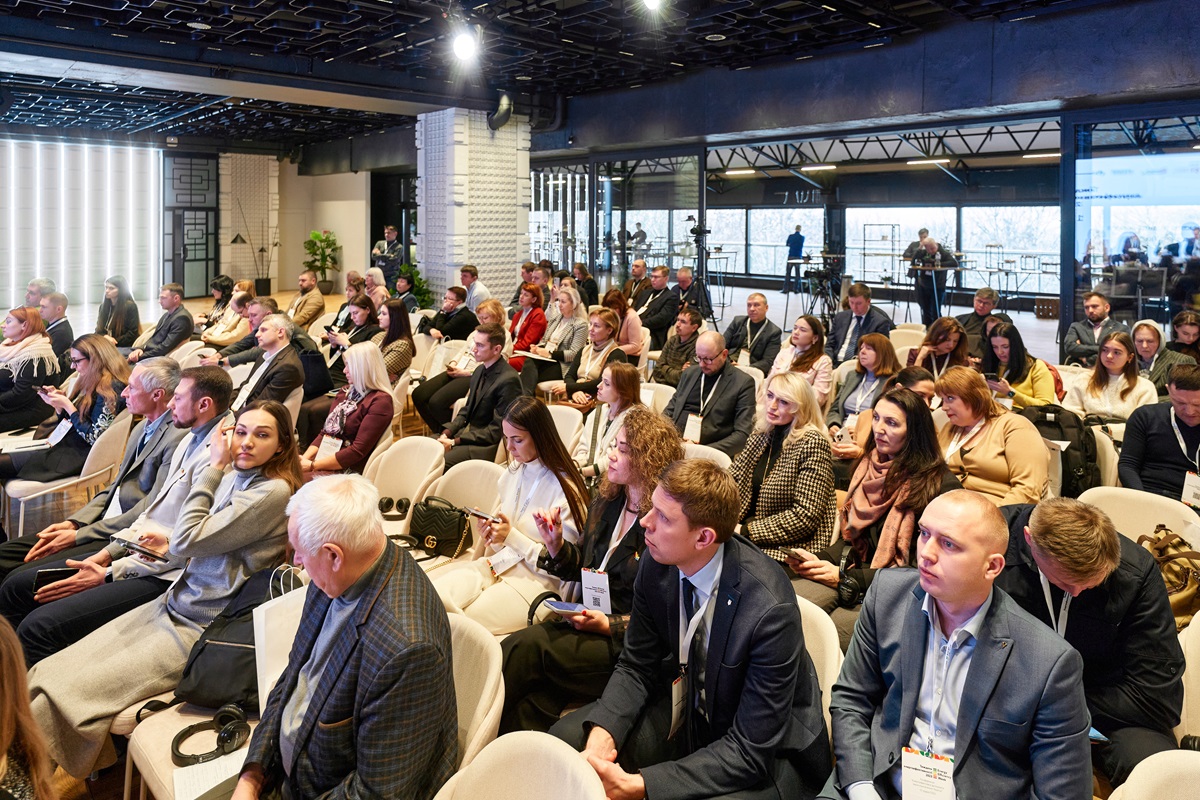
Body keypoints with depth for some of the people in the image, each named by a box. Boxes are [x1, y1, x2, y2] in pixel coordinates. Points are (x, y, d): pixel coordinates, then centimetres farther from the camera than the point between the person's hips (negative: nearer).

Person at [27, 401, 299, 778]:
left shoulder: (274, 493, -19)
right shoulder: (235, 477, 7)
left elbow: (187, 540, -17)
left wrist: (215, 466, -12)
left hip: (199, 630, -8)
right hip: (173, 603, 8)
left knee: (66, 696, -13)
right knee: (46, 674, -1)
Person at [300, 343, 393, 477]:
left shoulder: (380, 401, -10)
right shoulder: (346, 391, 15)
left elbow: (358, 450, -15)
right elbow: (325, 432, 17)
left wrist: (312, 465, -16)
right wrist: (305, 458, -2)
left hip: (346, 470, -7)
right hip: (324, 459, 7)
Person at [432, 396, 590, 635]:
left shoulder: (565, 489, -9)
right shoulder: (512, 473, 13)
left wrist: (512, 537, -16)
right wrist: (489, 533, -3)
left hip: (535, 580, -6)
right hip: (498, 566, 6)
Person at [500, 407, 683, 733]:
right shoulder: (606, 503, 10)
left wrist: (610, 626, -19)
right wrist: (556, 544, 1)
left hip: (626, 642, -6)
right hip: (589, 619, 7)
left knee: (526, 647, -25)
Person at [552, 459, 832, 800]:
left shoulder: (770, 610, -31)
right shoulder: (657, 563, -14)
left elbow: (751, 749, -26)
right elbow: (636, 667, -1)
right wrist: (601, 737, -21)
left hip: (768, 753, -6)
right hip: (691, 710, 6)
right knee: (566, 737, -7)